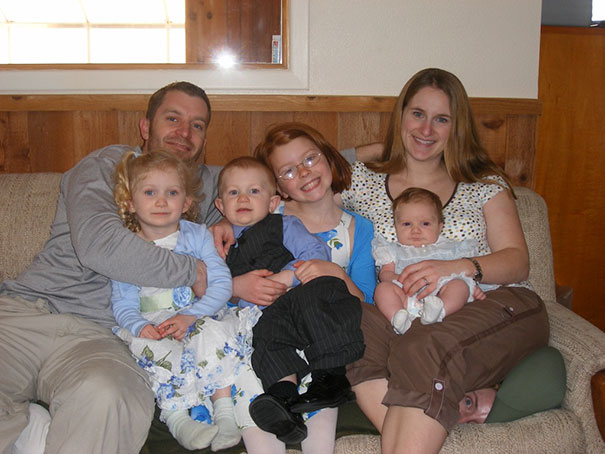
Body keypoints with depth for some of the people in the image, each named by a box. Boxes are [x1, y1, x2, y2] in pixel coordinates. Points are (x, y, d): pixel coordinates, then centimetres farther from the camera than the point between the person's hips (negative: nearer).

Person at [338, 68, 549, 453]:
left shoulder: (485, 184, 13)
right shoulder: (363, 182, 14)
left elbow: (517, 261, 5)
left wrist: (457, 267, -16)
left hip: (500, 306, -1)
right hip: (412, 319, 2)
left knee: (425, 348, -36)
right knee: (354, 325, -33)